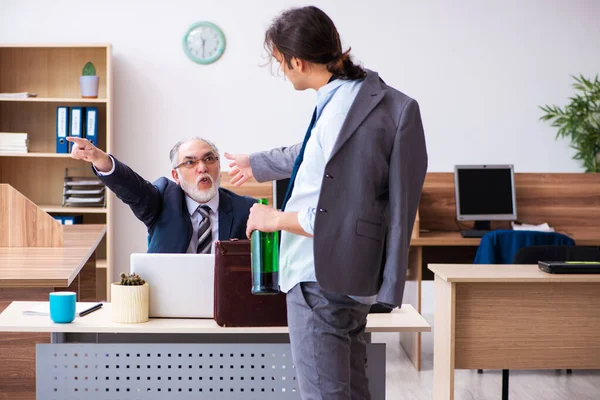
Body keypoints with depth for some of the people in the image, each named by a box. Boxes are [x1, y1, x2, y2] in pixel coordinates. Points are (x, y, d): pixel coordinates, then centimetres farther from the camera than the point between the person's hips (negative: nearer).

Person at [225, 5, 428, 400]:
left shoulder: (342, 115, -24)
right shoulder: (360, 94, 6)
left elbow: (335, 219, -23)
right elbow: (314, 156, 27)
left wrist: (275, 219, -6)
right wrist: (255, 164, 42)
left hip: (323, 282, -10)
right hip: (344, 278, 10)